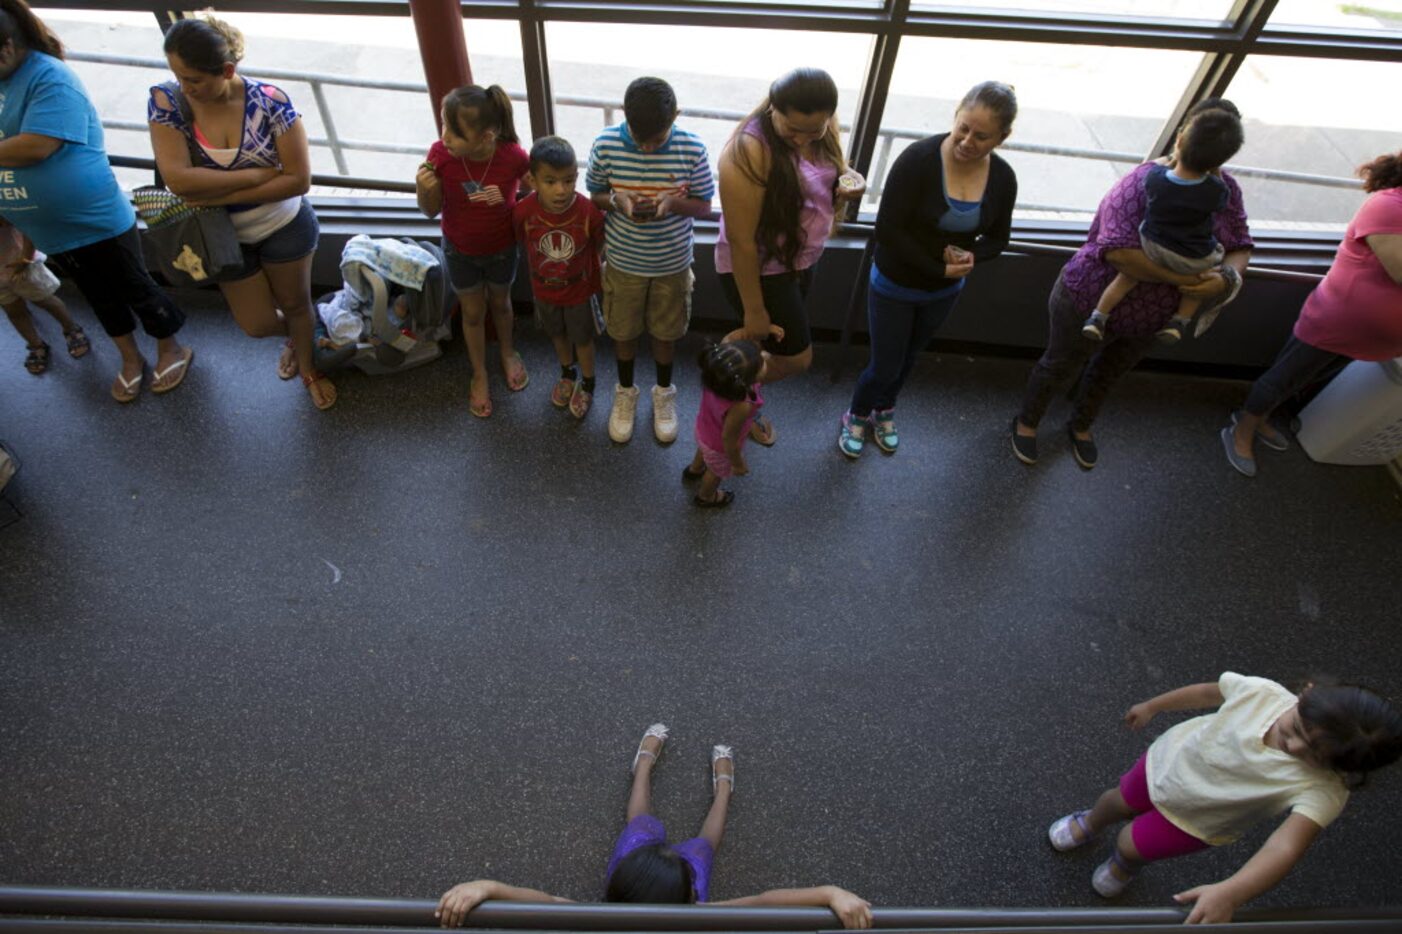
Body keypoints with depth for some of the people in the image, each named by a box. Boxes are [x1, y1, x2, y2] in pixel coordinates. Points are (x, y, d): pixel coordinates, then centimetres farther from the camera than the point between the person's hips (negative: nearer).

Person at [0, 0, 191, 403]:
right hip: (49, 230, 8)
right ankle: (130, 358, 33)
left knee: (135, 288, 7)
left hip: (97, 221, -8)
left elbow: (35, 147, -28)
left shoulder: (49, 78, -18)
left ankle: (172, 350, 26)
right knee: (98, 295, 19)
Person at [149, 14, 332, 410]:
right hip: (226, 236, 2)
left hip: (285, 226, -2)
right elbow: (177, 178, -24)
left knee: (295, 304, 16)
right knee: (257, 324, 10)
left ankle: (307, 368, 44)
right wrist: (257, 174, -25)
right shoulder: (165, 101, -16)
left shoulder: (270, 101, -21)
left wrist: (220, 195, -22)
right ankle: (293, 337, 47)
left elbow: (299, 179, -22)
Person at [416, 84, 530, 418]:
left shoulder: (514, 157, -29)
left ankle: (507, 351, 56)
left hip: (501, 248, -1)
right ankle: (479, 375, 42)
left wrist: (505, 196, -29)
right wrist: (423, 189, -34)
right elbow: (431, 211, -12)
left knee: (500, 303, 25)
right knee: (472, 313, 18)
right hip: (459, 250, 1)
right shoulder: (440, 155, -25)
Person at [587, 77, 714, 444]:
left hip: (673, 265, 0)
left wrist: (672, 202, -28)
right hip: (624, 263, 0)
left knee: (666, 333, 18)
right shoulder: (606, 145, -16)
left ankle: (664, 393, 43)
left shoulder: (692, 148, -17)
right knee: (624, 332, 17)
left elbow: (704, 205, -7)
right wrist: (617, 200, -25)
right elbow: (593, 196, -2)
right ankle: (625, 392, 43)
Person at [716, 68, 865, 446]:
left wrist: (851, 180, -12)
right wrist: (753, 309, -20)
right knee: (796, 359, 3)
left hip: (801, 259, 7)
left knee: (764, 346, 23)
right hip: (758, 269, -7)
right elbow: (741, 240, -26)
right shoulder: (749, 151, -31)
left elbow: (834, 169, 13)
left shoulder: (823, 129, -8)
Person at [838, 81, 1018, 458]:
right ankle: (856, 415, 38)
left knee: (908, 358, 25)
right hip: (895, 285, -5)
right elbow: (888, 229, -26)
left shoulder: (1003, 177, -11)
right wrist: (938, 268, -25)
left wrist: (971, 256, -21)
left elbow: (997, 238, 2)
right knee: (885, 367, 6)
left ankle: (884, 411, 53)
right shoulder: (919, 158, -26)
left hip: (945, 292, 5)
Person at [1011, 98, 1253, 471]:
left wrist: (1227, 276, -23)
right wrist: (1177, 278, -36)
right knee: (1060, 366, 14)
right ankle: (1026, 422, 40)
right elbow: (1119, 251, -37)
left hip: (1148, 318, 7)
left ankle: (1081, 426, 52)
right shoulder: (1146, 182, -27)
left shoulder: (1227, 190, -6)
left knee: (1109, 372, 26)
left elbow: (1240, 247, 0)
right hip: (1092, 302, -6)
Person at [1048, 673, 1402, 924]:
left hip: (1195, 820, -2)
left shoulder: (1323, 790, -39)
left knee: (1129, 845, 10)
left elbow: (1286, 848, -50)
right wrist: (1152, 706, 5)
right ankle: (1089, 824, 63)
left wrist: (1228, 894, -64)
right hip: (1172, 757, 2)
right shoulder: (1263, 692, -32)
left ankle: (1124, 866, 51)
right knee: (1119, 800, 25)